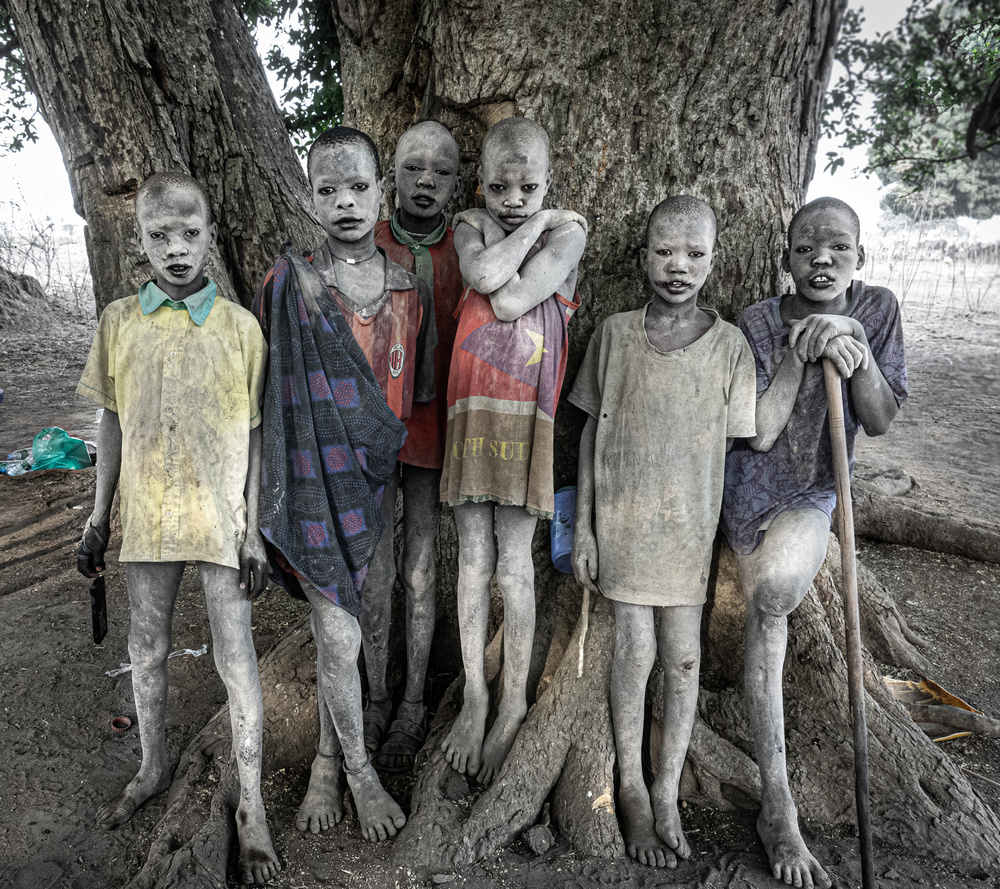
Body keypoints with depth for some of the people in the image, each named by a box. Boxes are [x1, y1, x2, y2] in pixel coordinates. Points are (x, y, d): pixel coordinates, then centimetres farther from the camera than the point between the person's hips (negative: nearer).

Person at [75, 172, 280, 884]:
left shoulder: (240, 326, -4)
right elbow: (112, 424, 8)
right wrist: (99, 518, 7)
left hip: (220, 518, -3)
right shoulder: (119, 321, 3)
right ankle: (154, 770, 40)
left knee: (236, 659, 2)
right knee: (147, 652, 17)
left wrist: (253, 530, -6)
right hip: (146, 517, 3)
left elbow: (254, 435, -3)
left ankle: (252, 806, 16)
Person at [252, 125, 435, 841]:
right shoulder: (290, 282, -5)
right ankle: (357, 770, 21)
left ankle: (330, 756, 37)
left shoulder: (411, 289, 4)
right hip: (316, 476, -3)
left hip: (381, 476, 4)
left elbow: (418, 393, 10)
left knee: (375, 612, 13)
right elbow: (275, 387, -1)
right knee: (339, 632, -3)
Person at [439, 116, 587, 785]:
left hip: (529, 415, -3)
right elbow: (483, 275, -13)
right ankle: (475, 696, 21)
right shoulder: (472, 225, 12)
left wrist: (541, 222, 0)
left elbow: (508, 303, -12)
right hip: (471, 409, 3)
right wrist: (533, 226, -2)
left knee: (514, 565, 0)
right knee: (473, 556, 6)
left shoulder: (568, 231, 2)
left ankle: (514, 704, 17)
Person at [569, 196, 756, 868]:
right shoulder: (615, 334, -1)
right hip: (622, 519, 0)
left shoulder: (730, 345, -1)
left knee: (683, 657, 5)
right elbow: (592, 432, 3)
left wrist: (730, 535, -2)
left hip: (691, 525, 1)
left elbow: (735, 448, 1)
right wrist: (583, 526, 1)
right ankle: (632, 790, 24)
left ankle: (668, 794, 25)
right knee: (635, 651, 3)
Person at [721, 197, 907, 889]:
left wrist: (856, 348, -20)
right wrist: (799, 352, -23)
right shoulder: (760, 323, -9)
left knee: (773, 586, -26)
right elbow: (759, 433, -14)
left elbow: (881, 422, -5)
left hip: (815, 493, 0)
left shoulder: (877, 311, -2)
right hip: (754, 487, 1)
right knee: (769, 619, -9)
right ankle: (778, 804, 6)